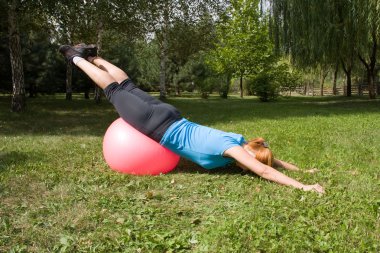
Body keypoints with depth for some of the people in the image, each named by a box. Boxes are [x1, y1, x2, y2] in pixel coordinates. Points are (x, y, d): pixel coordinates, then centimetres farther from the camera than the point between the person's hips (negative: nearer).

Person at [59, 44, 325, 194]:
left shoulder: (242, 144, -4)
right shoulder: (232, 148, -26)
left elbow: (272, 159, 11)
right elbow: (265, 171, -36)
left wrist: (302, 170, 8)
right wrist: (302, 187, -35)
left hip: (171, 118, 6)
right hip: (159, 126, -6)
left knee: (130, 89, 24)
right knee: (115, 92, 14)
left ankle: (93, 56, 40)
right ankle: (77, 58, 32)